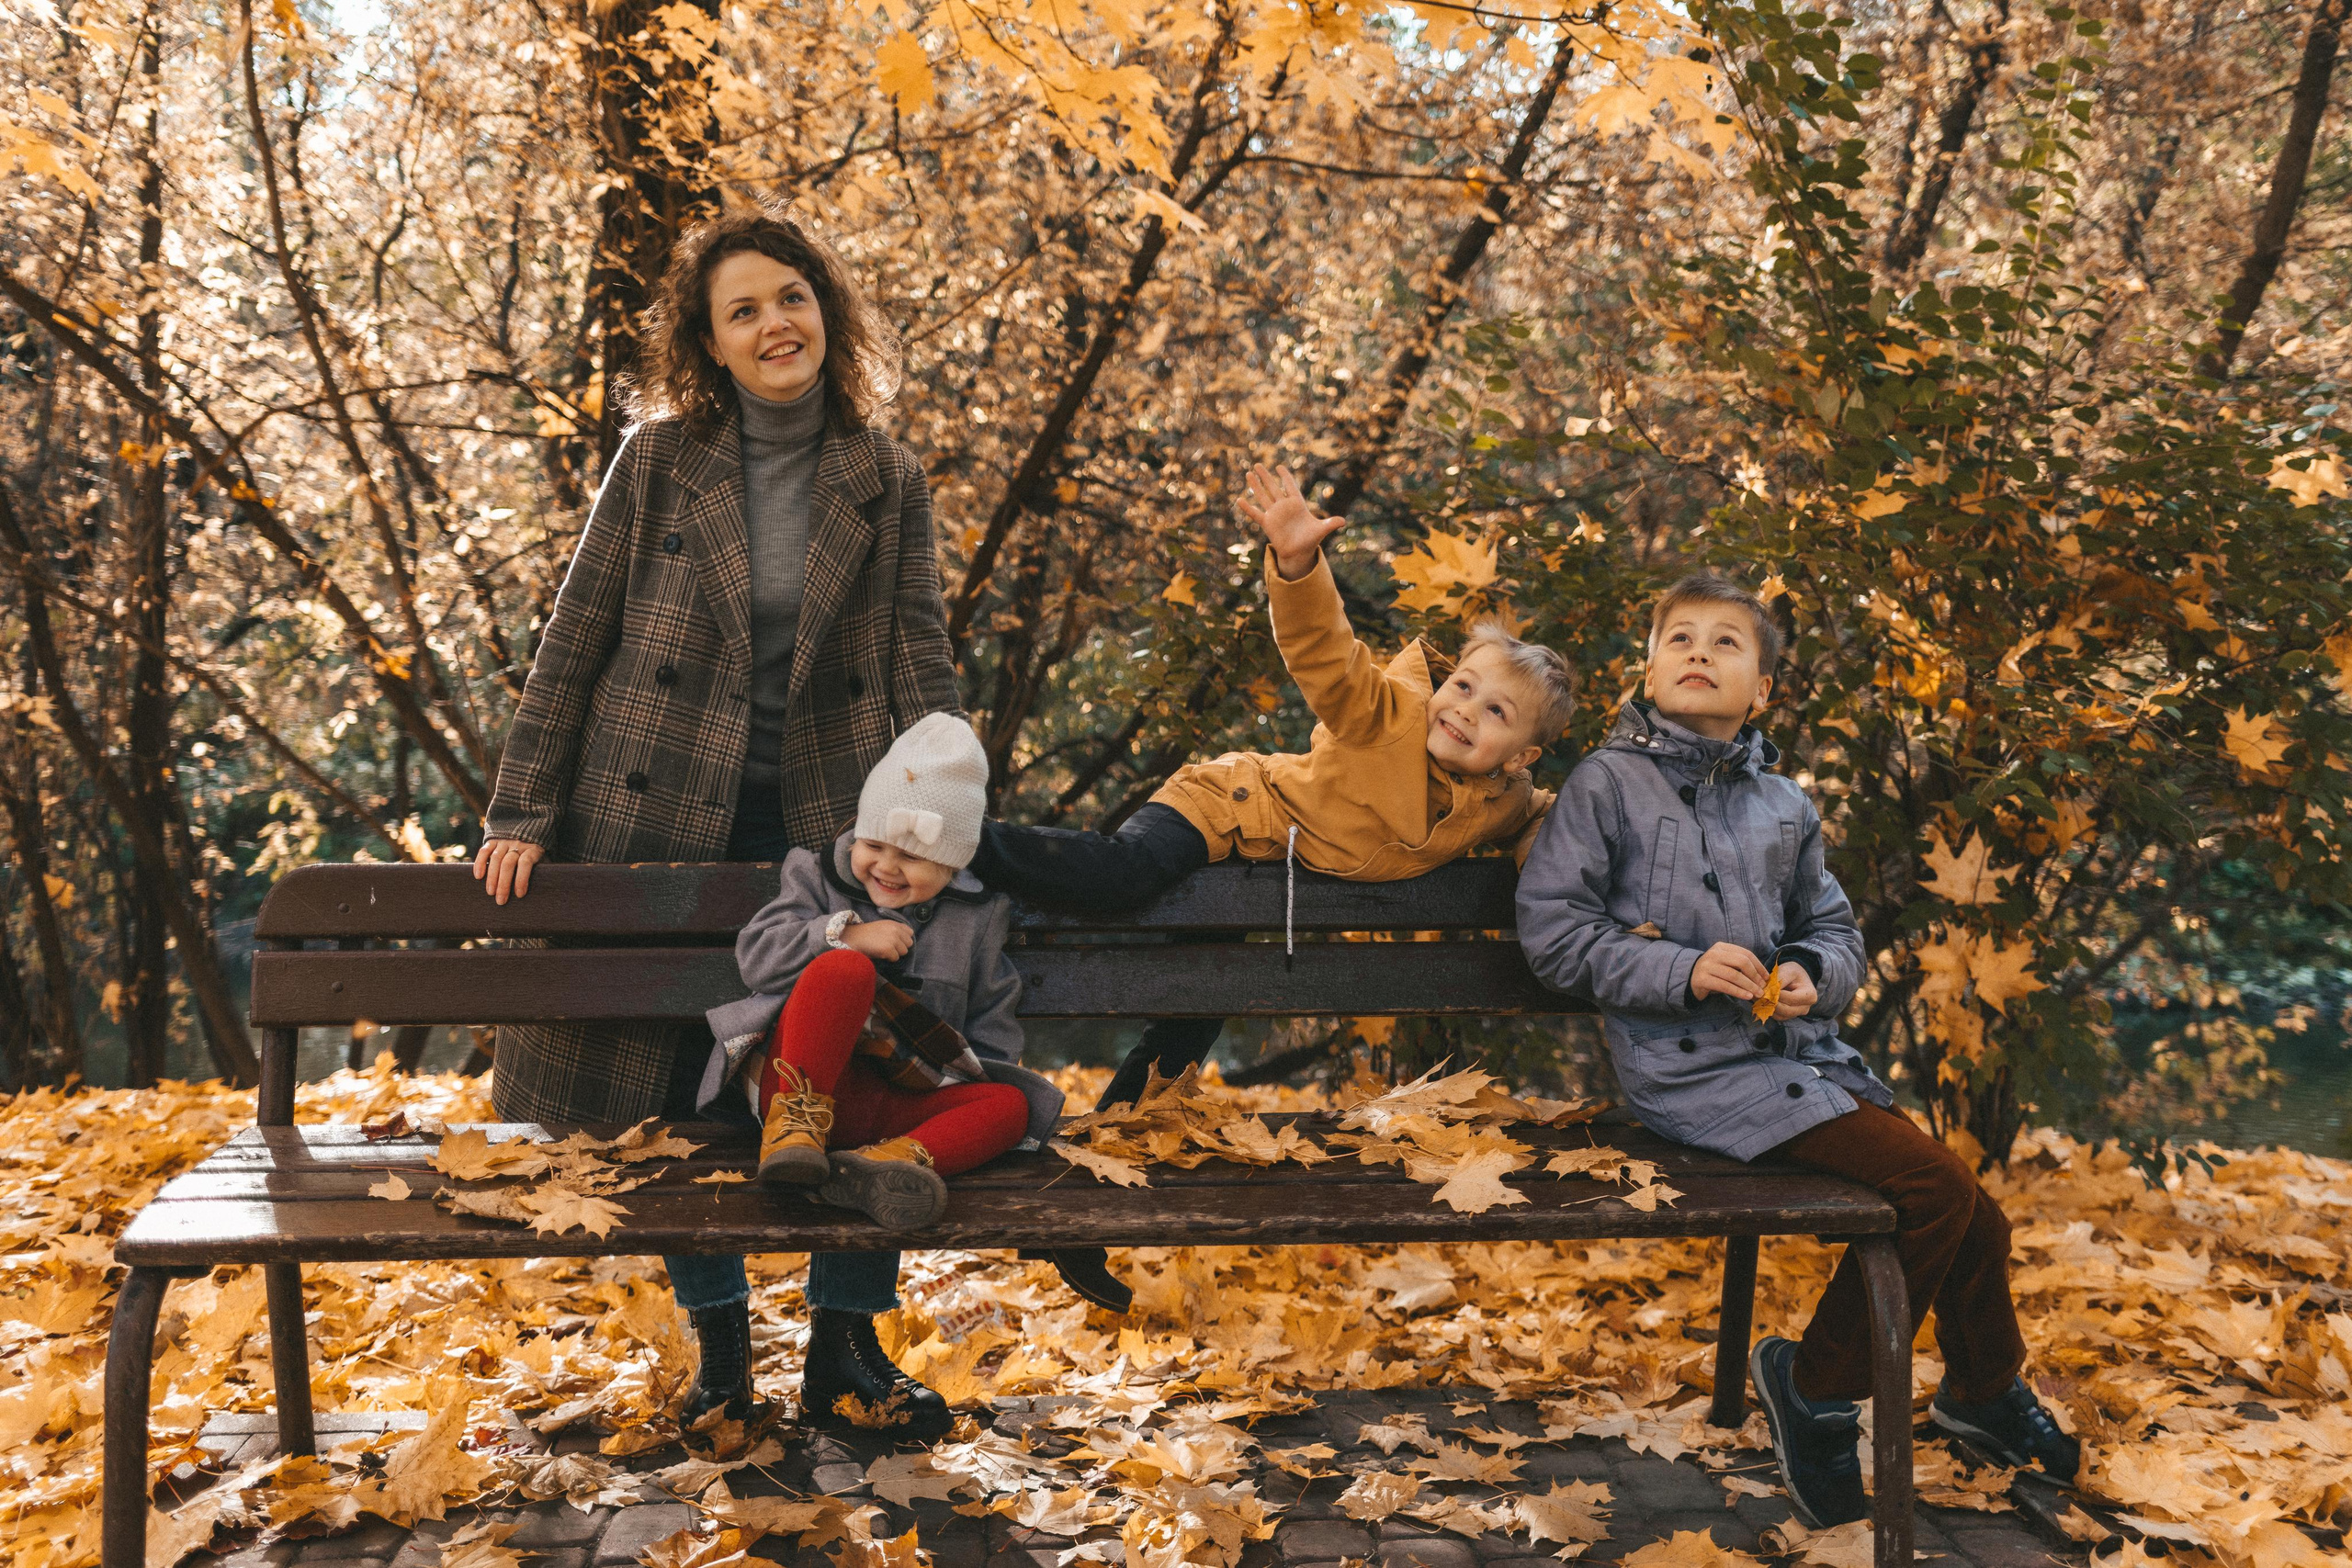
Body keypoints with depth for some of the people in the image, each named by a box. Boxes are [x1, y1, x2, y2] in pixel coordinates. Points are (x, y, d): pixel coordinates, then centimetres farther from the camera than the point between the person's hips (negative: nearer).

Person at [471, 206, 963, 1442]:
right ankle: (719, 1346, 25)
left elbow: (922, 662, 0)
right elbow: (575, 638, 0)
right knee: (675, 1086, 8)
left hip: (827, 824, 1)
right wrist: (522, 811, -5)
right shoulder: (659, 459, -1)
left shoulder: (887, 483, 3)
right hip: (658, 821, 0)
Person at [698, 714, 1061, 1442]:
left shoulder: (974, 921, 14)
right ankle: (794, 1126, -34)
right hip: (803, 1077, -3)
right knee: (842, 973, -30)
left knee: (1011, 1104, -22)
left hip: (895, 1102, 3)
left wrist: (972, 1076, -3)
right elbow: (759, 951, -5)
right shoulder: (817, 880, 11)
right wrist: (846, 935, -18)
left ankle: (888, 1162, -46)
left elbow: (992, 1027, 17)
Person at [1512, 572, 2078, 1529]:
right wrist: (1683, 971, -18)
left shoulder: (1783, 805, 14)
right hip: (1693, 1067, -7)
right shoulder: (1609, 782, -4)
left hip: (1801, 1050, 7)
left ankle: (1985, 1389, 35)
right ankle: (1815, 1388, 2)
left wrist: (1815, 973, -3)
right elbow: (1550, 928, -9)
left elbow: (1835, 927, 21)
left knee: (1976, 1224, 4)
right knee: (1934, 1186, -18)